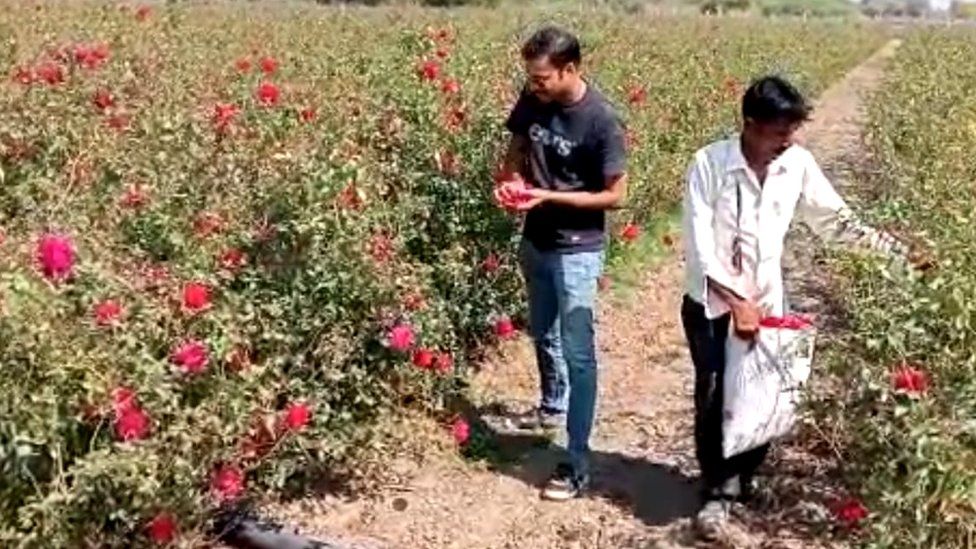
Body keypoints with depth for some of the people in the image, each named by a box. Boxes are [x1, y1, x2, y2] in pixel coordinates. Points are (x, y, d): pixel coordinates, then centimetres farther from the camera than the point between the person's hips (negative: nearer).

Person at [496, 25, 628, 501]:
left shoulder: (601, 121, -21)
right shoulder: (532, 99, -4)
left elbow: (615, 195, -16)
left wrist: (549, 195, -22)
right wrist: (513, 180, -11)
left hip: (577, 251, -7)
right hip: (535, 241, 7)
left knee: (578, 353, -4)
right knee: (542, 333, 25)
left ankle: (577, 466, 3)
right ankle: (553, 405, 51)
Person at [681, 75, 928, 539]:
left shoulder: (798, 164, -6)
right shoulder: (709, 164, -18)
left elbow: (836, 220, 5)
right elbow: (699, 247, -19)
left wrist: (899, 251, -1)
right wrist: (736, 304, -22)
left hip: (766, 304, 4)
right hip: (711, 304, -3)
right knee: (714, 399, -3)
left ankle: (738, 482, 27)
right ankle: (719, 491, 15)